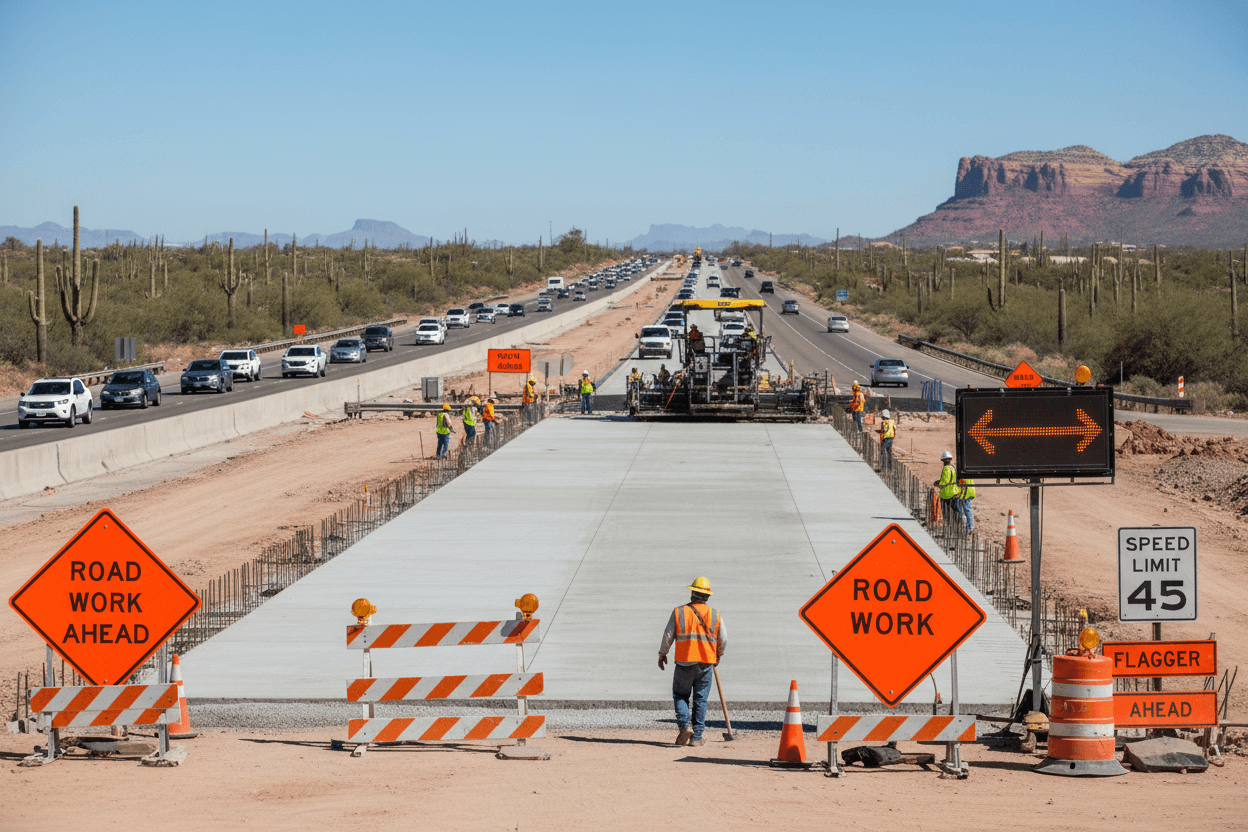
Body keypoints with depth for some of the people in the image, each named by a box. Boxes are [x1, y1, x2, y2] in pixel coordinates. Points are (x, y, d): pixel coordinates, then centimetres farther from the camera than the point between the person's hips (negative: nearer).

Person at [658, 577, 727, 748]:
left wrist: (662, 654, 16)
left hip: (684, 663, -1)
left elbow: (667, 636, 0)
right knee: (700, 700, 7)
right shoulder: (716, 615, 0)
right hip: (706, 664, 1)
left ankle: (685, 725, -9)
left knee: (680, 695, 12)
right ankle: (697, 736, 6)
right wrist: (718, 657, 24)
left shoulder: (679, 612, -3)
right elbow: (723, 641, 6)